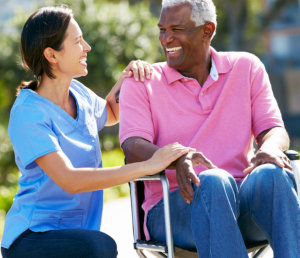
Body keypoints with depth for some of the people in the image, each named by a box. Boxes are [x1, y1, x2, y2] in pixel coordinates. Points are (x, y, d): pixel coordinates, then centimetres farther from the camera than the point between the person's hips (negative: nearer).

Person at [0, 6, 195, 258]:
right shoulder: (27, 114, -16)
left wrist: (128, 76, 10)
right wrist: (147, 166, -29)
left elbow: (111, 113, 32)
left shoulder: (78, 93, 8)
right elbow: (68, 180, -28)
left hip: (77, 234, 7)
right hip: (32, 237, -7)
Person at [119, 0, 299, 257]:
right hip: (172, 206, -2)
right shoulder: (142, 84, 8)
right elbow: (133, 148, -6)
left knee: (273, 174, -32)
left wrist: (270, 147, -20)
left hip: (242, 200, 2)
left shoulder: (246, 68, 15)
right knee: (214, 181, -37)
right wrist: (177, 159, -29)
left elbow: (273, 128, 7)